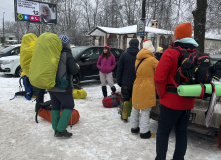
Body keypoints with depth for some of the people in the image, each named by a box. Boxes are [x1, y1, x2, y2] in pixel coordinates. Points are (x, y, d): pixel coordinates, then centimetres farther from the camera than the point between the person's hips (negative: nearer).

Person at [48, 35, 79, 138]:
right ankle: (61, 130, 0)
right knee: (68, 106, 5)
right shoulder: (67, 55, -12)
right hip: (62, 87, -7)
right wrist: (77, 67, 4)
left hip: (51, 87, 7)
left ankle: (56, 130, 20)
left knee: (55, 107, 14)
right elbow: (74, 71, -16)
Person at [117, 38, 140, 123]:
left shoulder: (124, 55, -5)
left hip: (126, 82, -1)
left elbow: (119, 69, -3)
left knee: (125, 99, 9)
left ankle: (124, 116, 16)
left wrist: (119, 81, 4)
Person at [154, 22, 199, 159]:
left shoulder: (171, 53, -14)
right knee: (182, 132, 16)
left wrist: (162, 95, -7)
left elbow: (159, 78, -20)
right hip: (188, 102, 6)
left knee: (163, 132, 6)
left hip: (171, 101, -6)